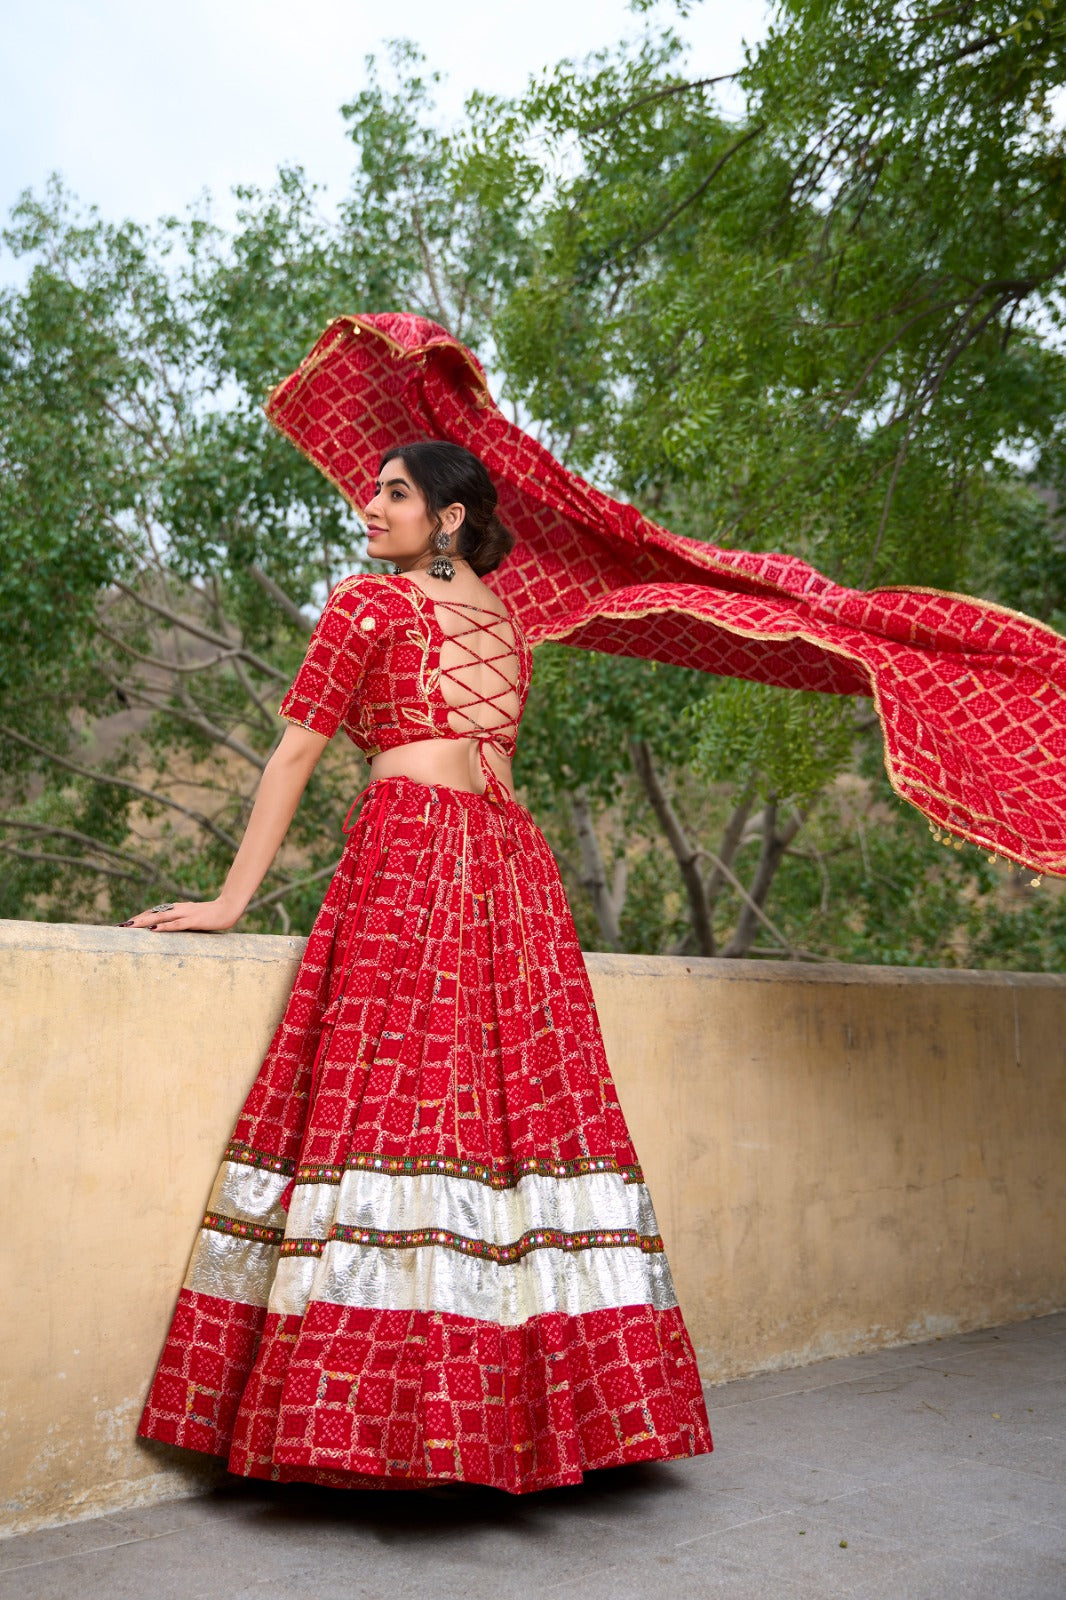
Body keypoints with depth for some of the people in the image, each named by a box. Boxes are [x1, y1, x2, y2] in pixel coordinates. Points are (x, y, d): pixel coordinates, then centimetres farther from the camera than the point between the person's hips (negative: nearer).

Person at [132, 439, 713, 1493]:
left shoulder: (370, 601, 4)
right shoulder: (505, 623, 23)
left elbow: (296, 752, 1)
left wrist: (233, 896, 1)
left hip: (407, 846, -7)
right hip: (513, 859, 7)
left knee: (392, 1090, -11)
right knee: (521, 1093, 3)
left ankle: (376, 1414, -14)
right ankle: (537, 1404, 6)